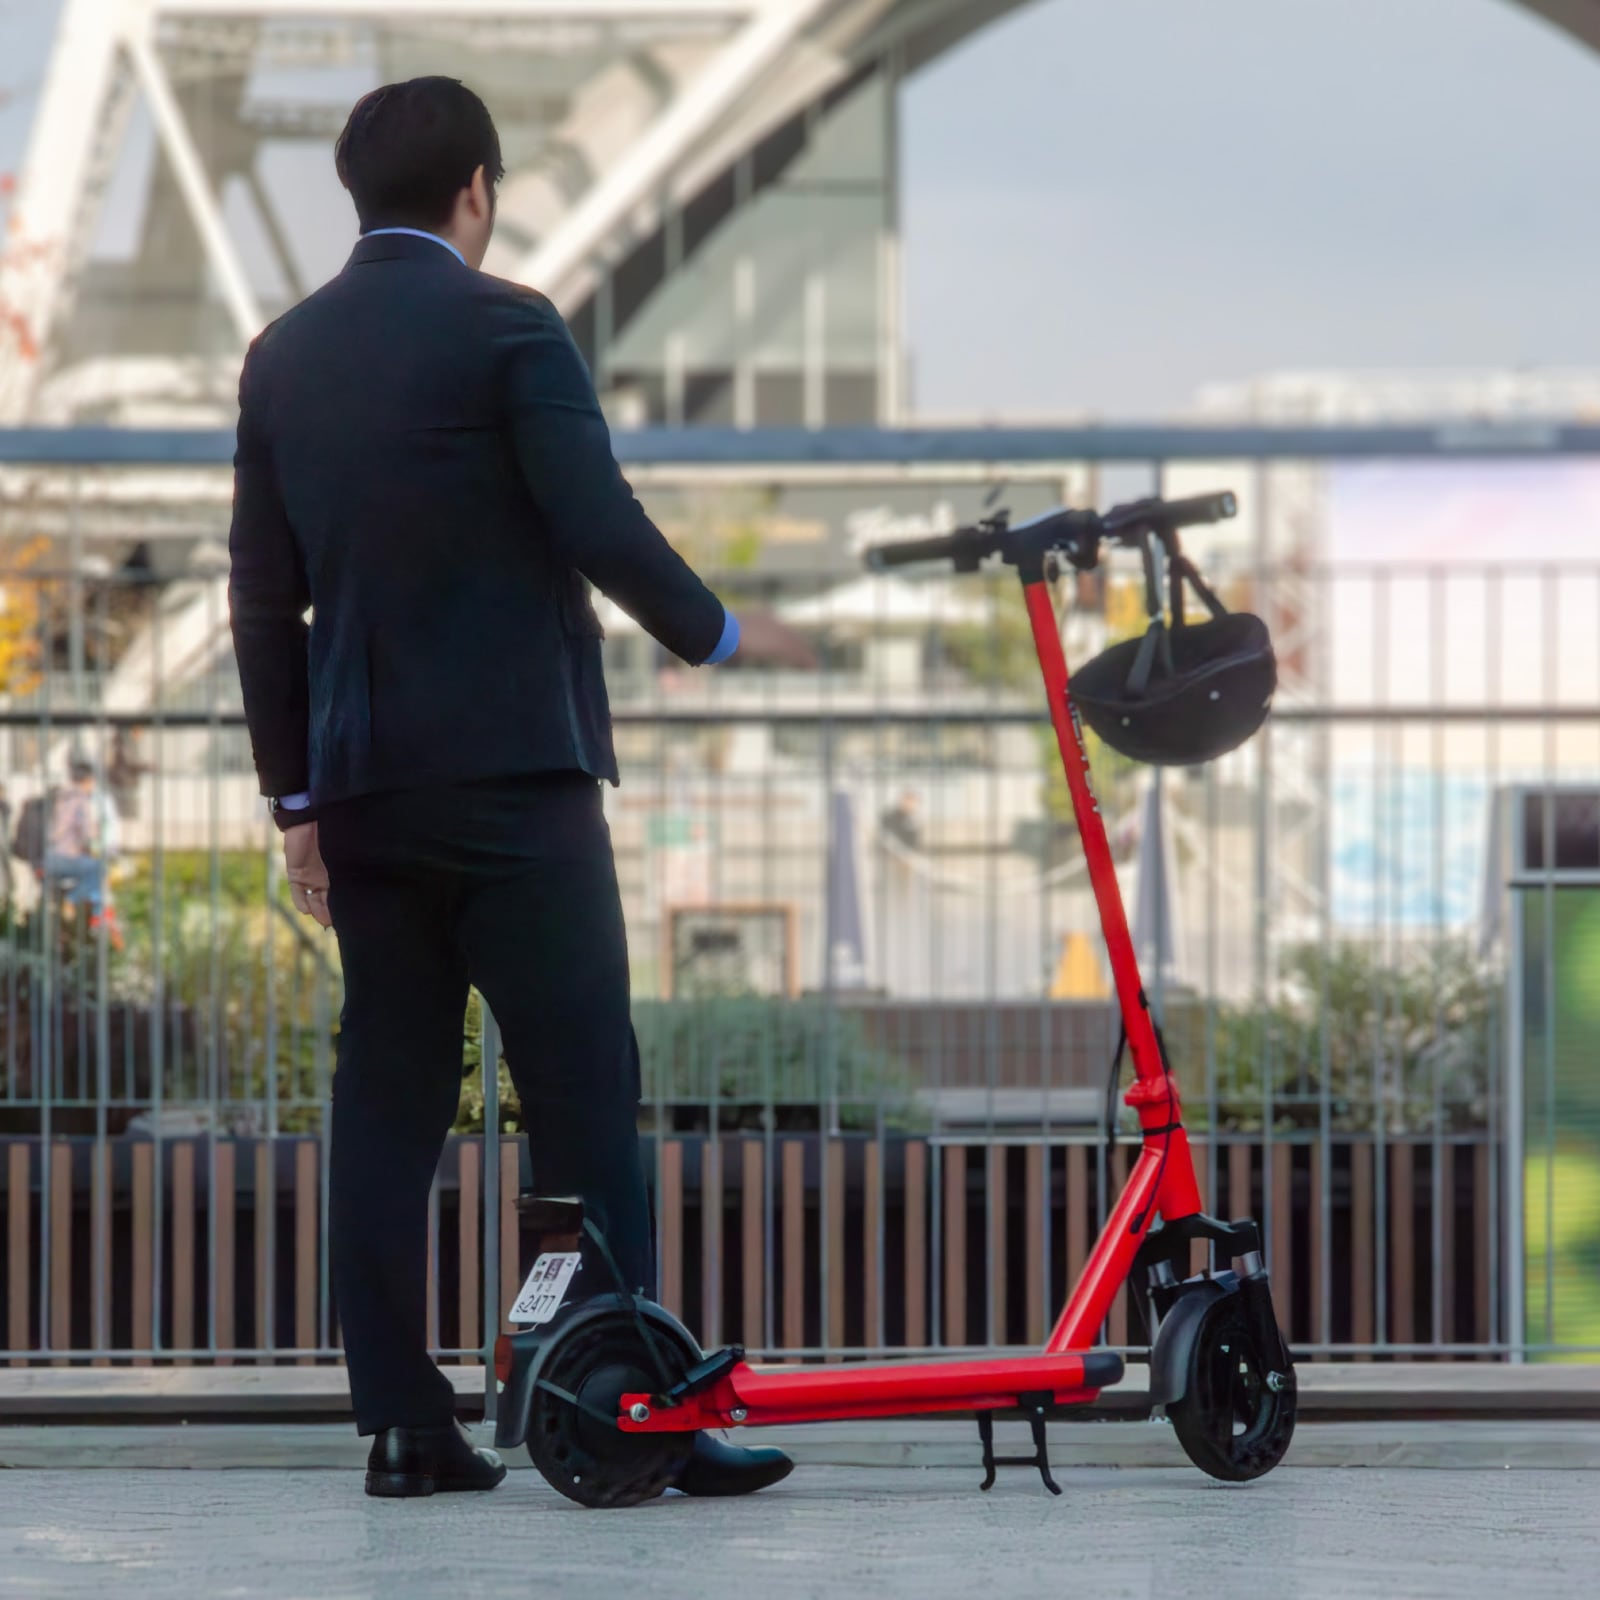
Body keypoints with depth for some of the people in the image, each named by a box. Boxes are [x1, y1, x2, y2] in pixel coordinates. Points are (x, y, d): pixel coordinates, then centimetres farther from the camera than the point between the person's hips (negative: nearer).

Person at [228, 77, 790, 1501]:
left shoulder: (285, 356, 12)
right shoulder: (504, 327, -7)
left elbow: (264, 599, 14)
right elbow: (601, 527, -13)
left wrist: (298, 796, 19)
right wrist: (712, 633, 4)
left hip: (363, 786, 6)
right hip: (513, 770, -6)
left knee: (385, 1099, 6)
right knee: (583, 1092, -5)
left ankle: (405, 1424, 6)